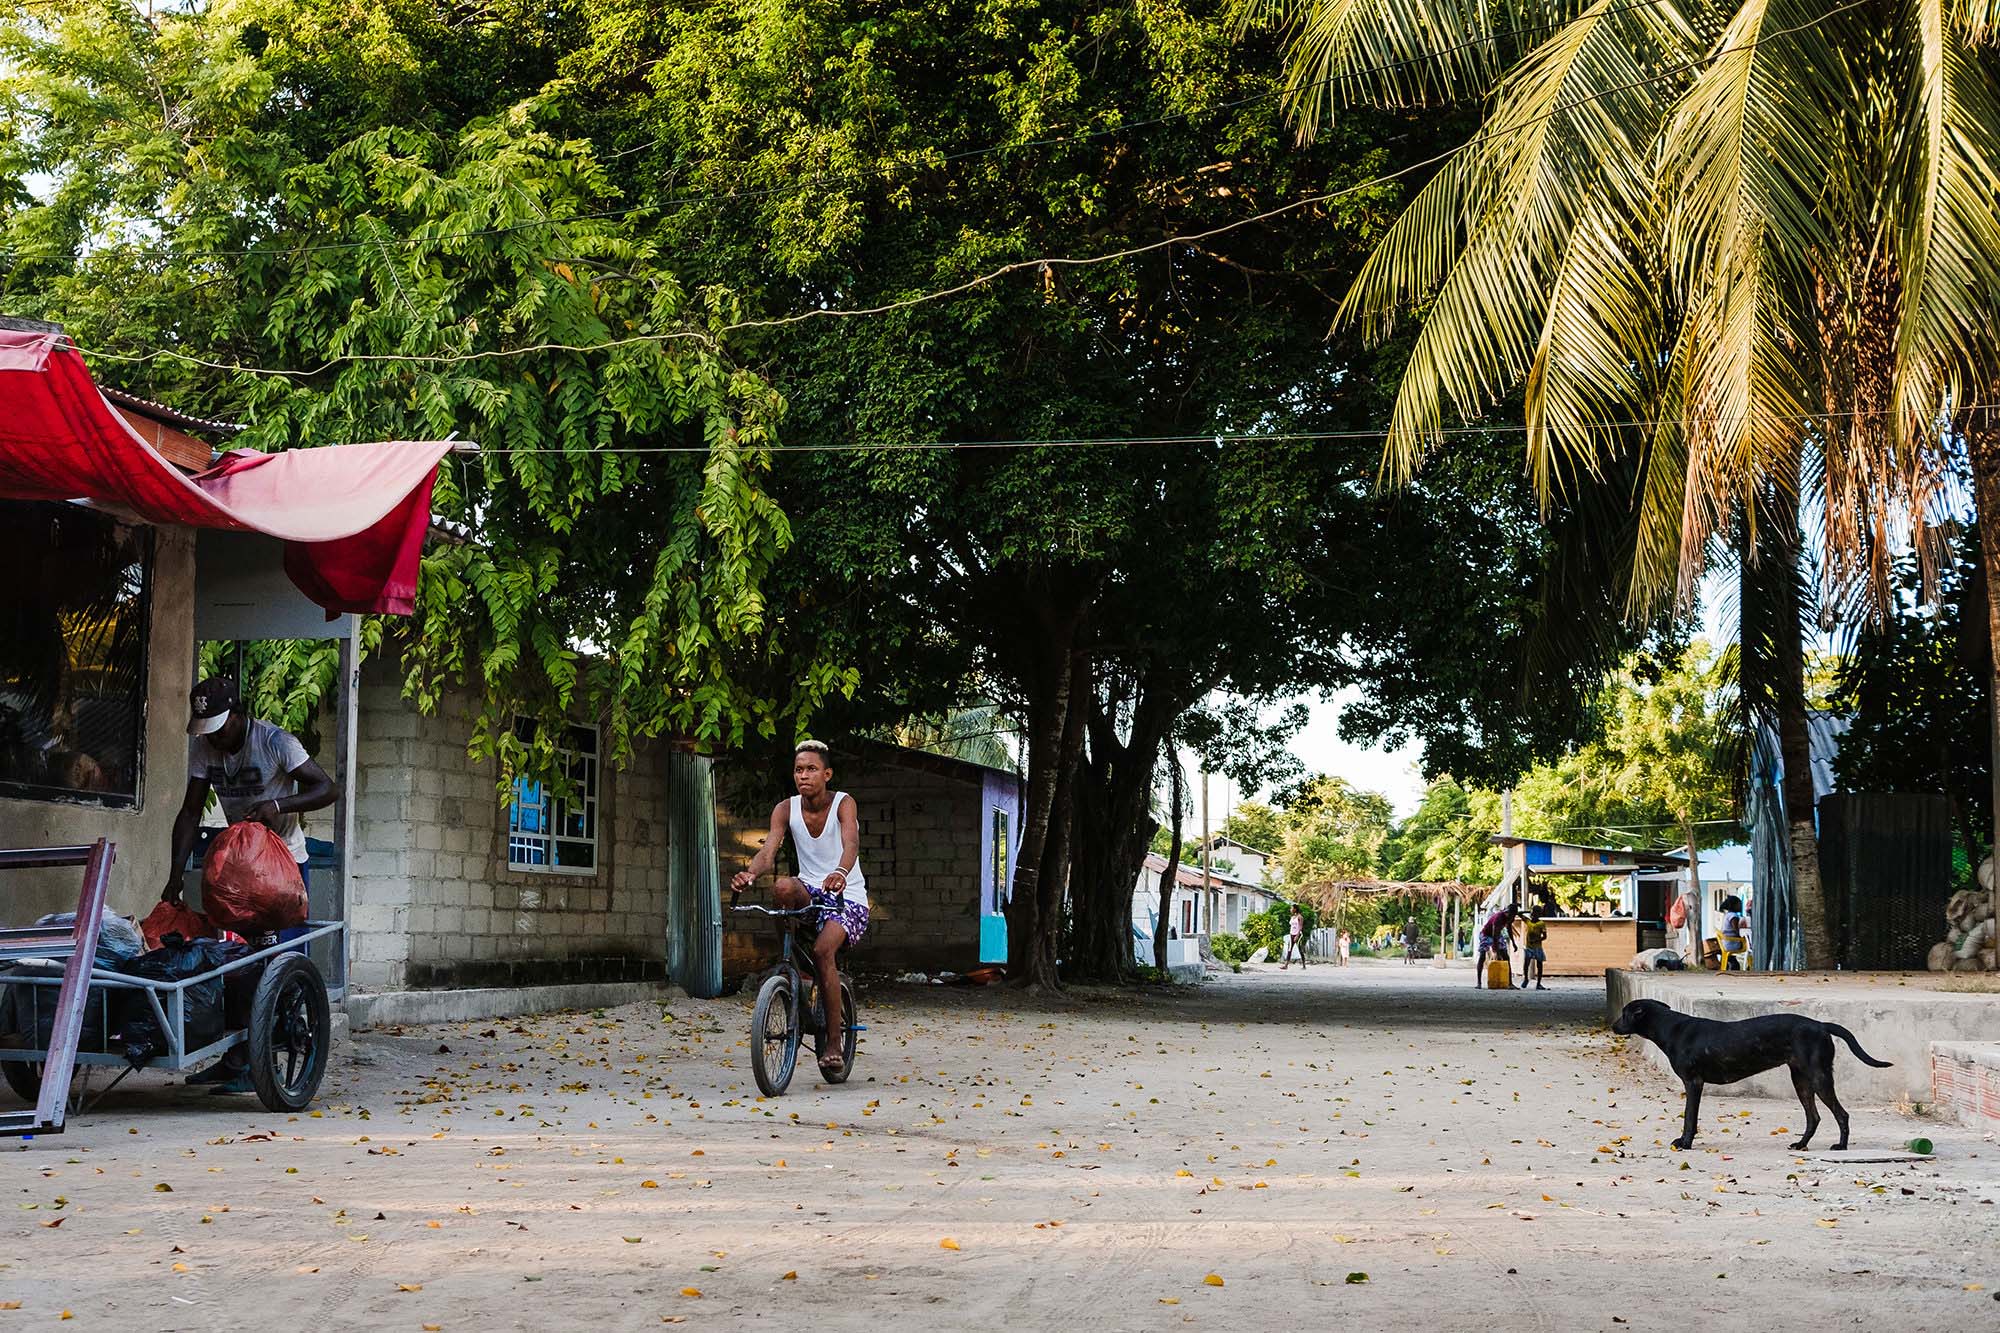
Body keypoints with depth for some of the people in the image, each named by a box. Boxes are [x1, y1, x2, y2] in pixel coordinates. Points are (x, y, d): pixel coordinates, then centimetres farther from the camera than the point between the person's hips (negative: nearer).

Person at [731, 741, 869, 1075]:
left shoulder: (843, 804, -10)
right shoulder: (786, 809, 0)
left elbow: (851, 843, -30)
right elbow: (769, 850, -15)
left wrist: (840, 873, -53)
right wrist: (749, 874, -39)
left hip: (848, 897, -3)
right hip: (810, 894, 3)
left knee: (823, 950, -30)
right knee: (783, 887, -34)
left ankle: (833, 1044, -21)